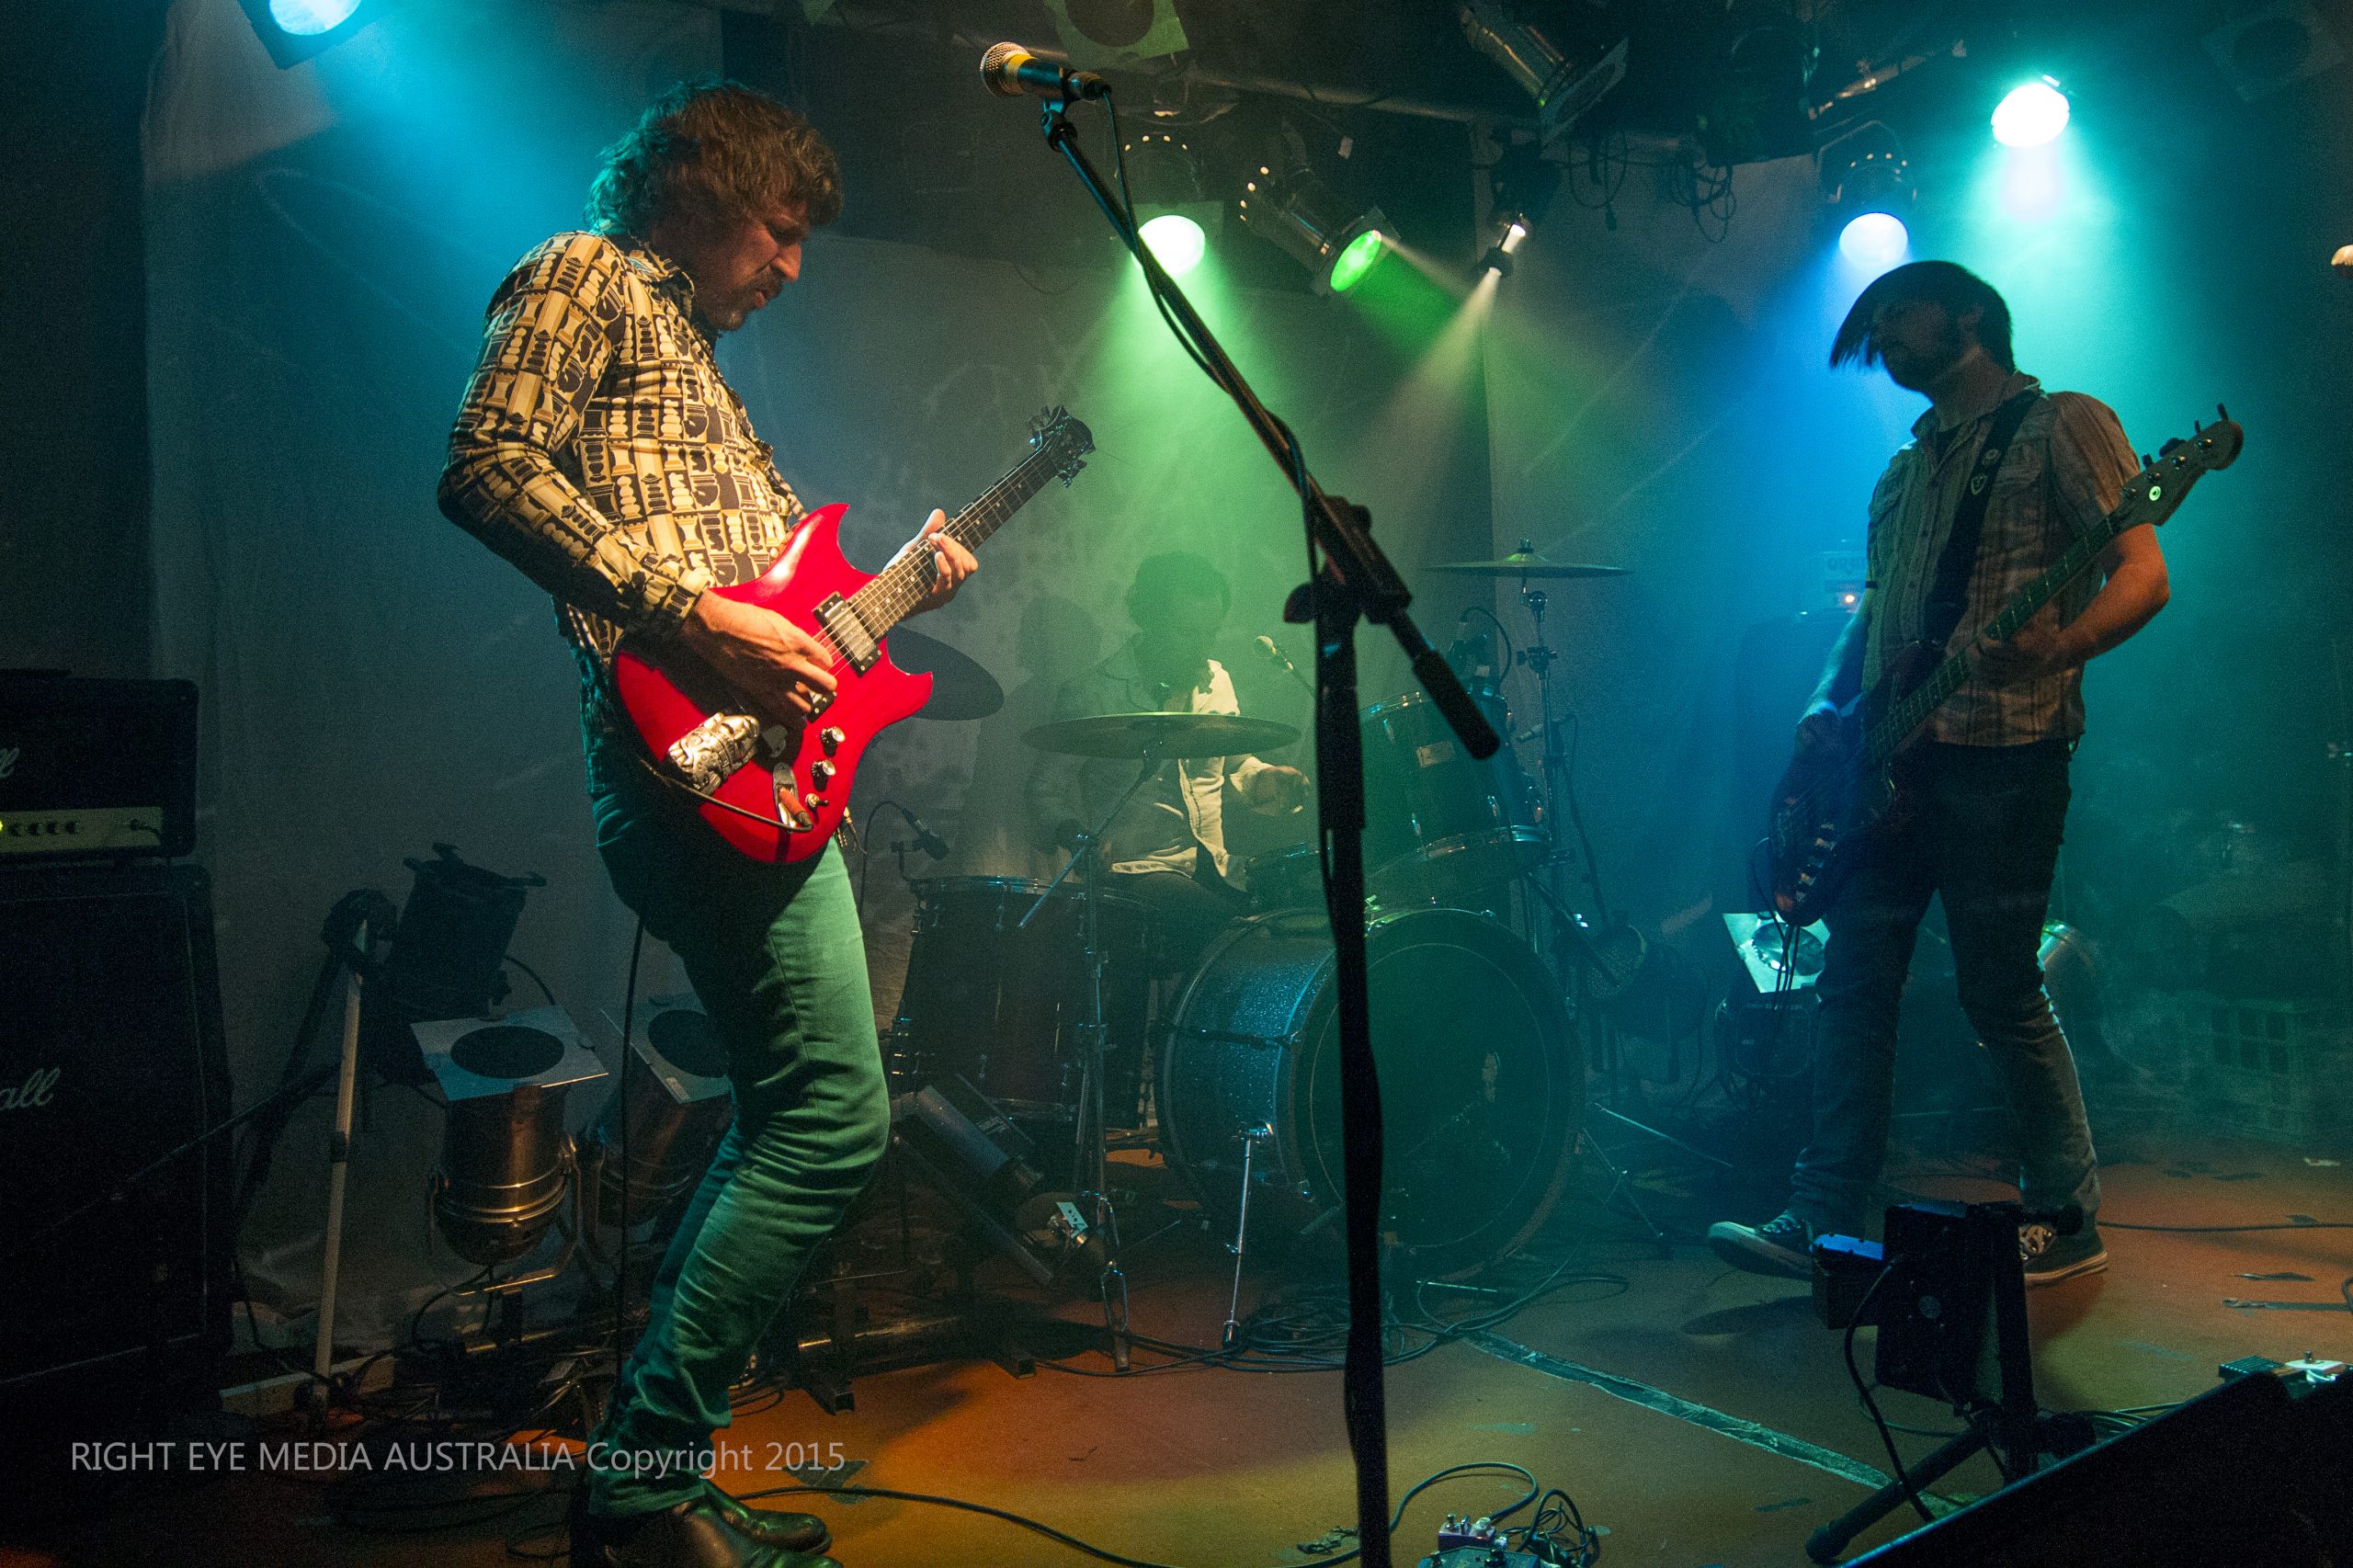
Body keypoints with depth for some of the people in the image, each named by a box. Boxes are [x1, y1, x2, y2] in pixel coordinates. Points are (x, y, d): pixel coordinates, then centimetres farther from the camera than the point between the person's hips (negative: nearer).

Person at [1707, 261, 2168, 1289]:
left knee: (2001, 995, -2)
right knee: (1853, 985, 4)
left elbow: (2143, 575, -10)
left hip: (2001, 755, -7)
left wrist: (2055, 648, -28)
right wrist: (1828, 703, 9)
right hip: (1891, 759, 7)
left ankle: (2067, 1218, 16)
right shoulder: (1906, 467, 23)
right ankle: (1826, 1220, 9)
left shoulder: (2060, 425, 0)